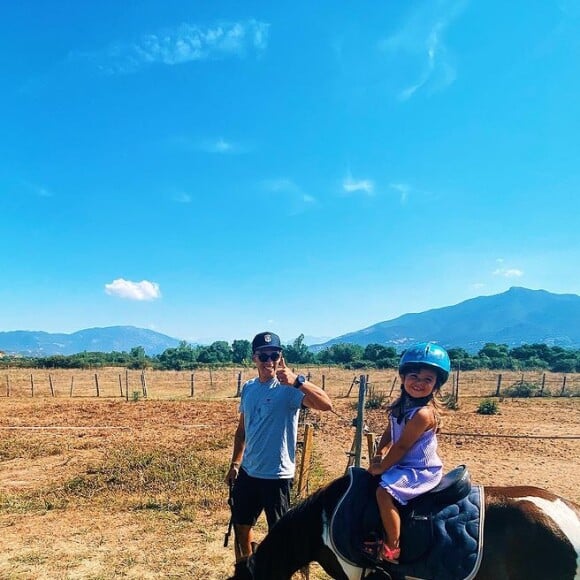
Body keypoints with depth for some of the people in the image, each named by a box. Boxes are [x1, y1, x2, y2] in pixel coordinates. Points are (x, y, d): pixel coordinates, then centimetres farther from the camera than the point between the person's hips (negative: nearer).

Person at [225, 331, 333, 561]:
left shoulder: (288, 388, -17)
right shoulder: (248, 388, 3)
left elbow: (326, 404, -34)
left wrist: (297, 381, -46)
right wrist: (235, 463, 17)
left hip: (277, 475, -7)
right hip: (248, 471, 7)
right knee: (241, 525, 22)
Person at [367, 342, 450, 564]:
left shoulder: (424, 413, -27)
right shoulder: (401, 403, -1)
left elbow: (402, 446, -23)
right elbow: (389, 432, 10)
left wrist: (381, 467, -14)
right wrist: (380, 454, -4)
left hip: (421, 471, -10)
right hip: (403, 464, 10)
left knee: (384, 492, -24)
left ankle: (392, 548, -10)